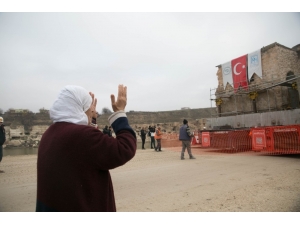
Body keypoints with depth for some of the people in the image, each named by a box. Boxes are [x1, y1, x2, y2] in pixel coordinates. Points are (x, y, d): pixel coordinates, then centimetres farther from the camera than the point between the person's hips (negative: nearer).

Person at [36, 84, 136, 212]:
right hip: (81, 207, -9)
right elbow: (125, 150, -24)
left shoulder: (50, 134, 4)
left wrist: (90, 115, 21)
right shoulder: (82, 134, -26)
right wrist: (120, 112, -16)